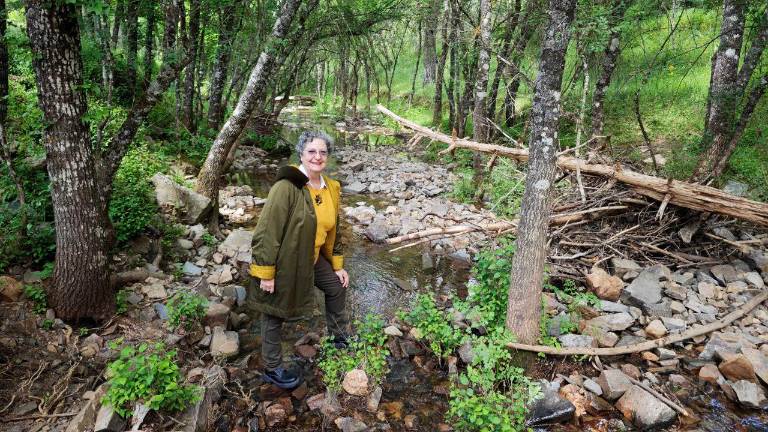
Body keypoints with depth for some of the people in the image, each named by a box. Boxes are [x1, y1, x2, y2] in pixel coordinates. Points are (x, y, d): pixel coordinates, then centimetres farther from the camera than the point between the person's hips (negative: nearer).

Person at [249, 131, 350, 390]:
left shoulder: (331, 189, 2)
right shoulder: (287, 187, -25)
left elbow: (332, 231, 12)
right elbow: (267, 231, -25)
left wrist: (337, 265, 15)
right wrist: (265, 273, -23)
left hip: (311, 258, 8)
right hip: (282, 261, -8)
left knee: (337, 286, 21)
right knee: (275, 315, 7)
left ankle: (339, 337, 45)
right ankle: (271, 369, 28)